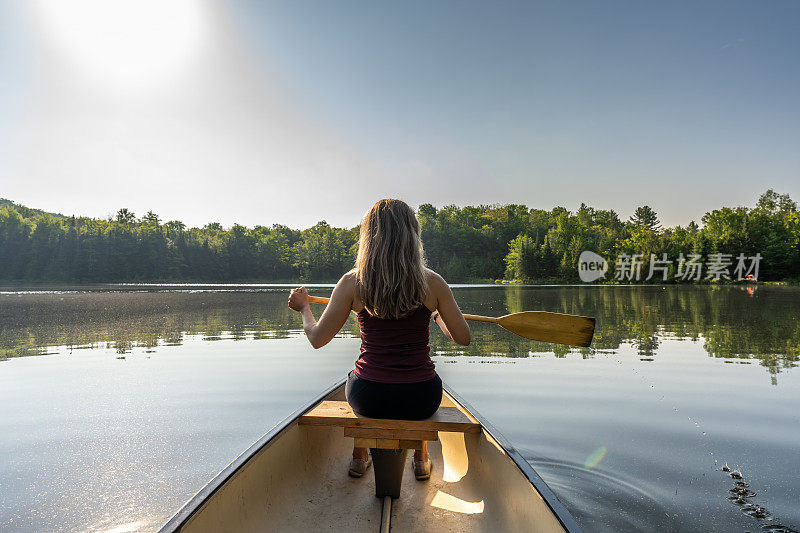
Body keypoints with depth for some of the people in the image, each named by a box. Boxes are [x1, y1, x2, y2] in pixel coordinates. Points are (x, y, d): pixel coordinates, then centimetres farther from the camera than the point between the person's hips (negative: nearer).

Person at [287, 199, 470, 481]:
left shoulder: (352, 282, -10)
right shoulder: (432, 282, -9)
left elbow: (317, 338, -3)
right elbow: (463, 338, 0)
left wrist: (303, 307, 17)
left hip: (368, 398, 0)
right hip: (421, 400, 0)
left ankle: (360, 457, 44)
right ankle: (421, 458, 43)